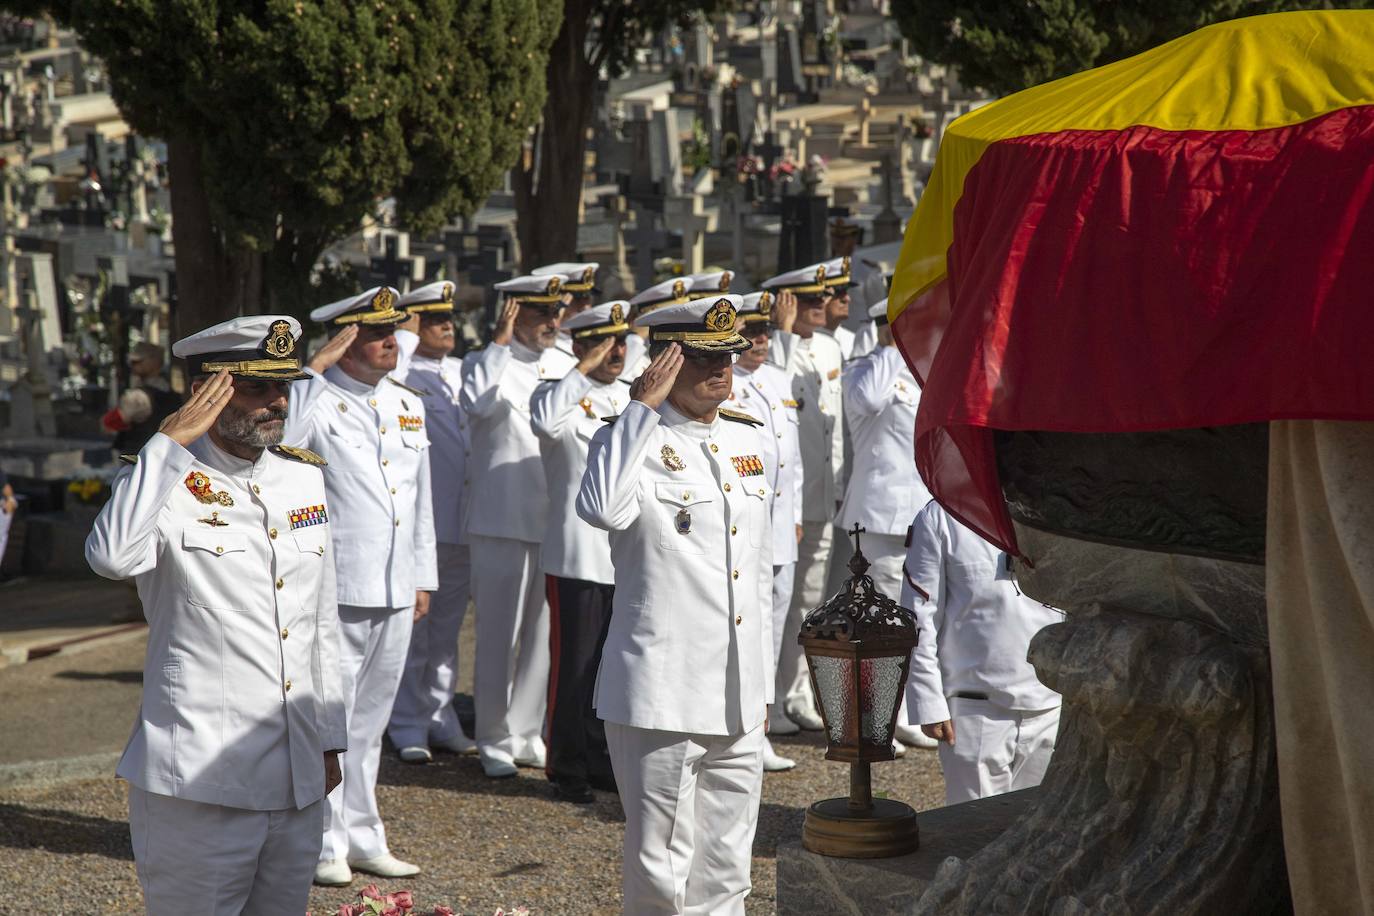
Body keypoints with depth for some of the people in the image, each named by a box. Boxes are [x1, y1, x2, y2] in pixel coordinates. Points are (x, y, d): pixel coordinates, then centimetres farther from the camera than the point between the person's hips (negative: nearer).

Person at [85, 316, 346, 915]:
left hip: (299, 784, 6)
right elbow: (112, 557, -30)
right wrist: (170, 443, -23)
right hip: (201, 786, -6)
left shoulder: (305, 478, 12)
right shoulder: (167, 485, -7)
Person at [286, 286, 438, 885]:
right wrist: (317, 365, -26)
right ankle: (324, 845, 8)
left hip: (396, 591, 7)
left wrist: (423, 577, 18)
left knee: (370, 721, 15)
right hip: (336, 589, -7)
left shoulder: (408, 404, 13)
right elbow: (279, 439, -31)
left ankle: (361, 838, 23)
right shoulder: (318, 401, -8)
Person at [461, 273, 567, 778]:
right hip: (503, 522, -5)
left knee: (542, 635, 11)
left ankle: (527, 734, 22)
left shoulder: (565, 366, 11)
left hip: (555, 522, 5)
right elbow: (478, 404, -27)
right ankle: (495, 741, 10)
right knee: (499, 636, 1)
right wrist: (500, 343, -22)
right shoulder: (490, 363, -5)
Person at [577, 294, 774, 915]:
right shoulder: (632, 439, -8)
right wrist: (644, 408, -24)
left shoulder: (744, 438, 13)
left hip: (740, 700, 6)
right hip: (662, 699, -6)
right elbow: (602, 509, -33)